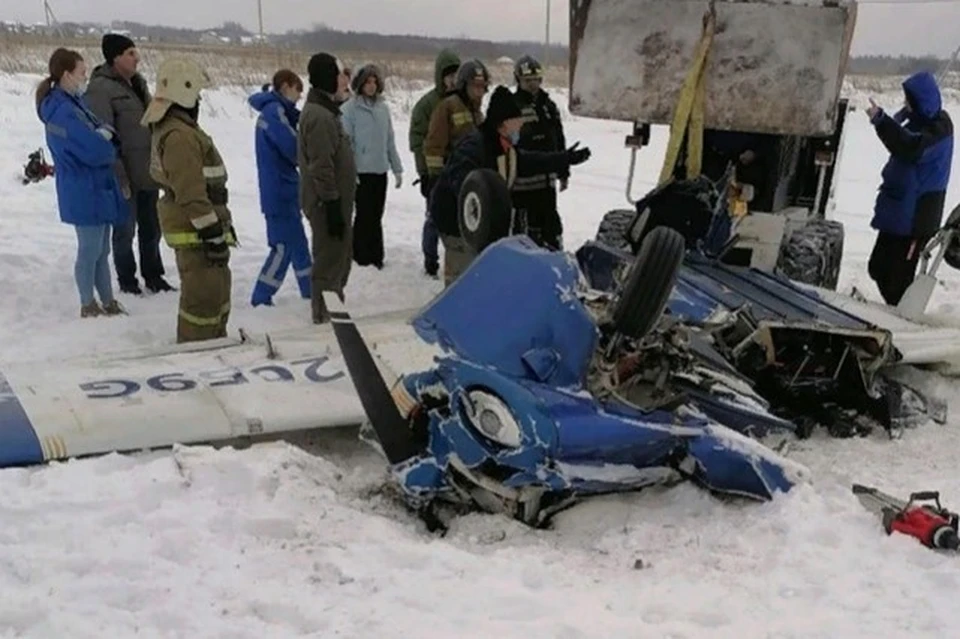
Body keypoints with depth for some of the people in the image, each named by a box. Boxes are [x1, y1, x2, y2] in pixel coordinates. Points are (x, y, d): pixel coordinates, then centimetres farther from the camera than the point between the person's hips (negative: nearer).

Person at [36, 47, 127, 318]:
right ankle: (89, 306, 17)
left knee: (101, 250, 15)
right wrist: (107, 141, -4)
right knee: (90, 251, 3)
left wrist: (103, 136, -10)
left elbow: (102, 130, 12)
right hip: (85, 193, -9)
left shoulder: (74, 102, 10)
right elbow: (95, 151, -24)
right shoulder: (63, 111, -21)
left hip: (99, 189, 9)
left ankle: (108, 303, 25)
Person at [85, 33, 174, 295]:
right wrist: (119, 178, -21)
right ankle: (127, 281, 18)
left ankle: (153, 277, 28)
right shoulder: (100, 88, -13)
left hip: (148, 172, 7)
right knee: (126, 230, 4)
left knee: (151, 229, 15)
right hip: (127, 176, -7)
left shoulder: (138, 82, 12)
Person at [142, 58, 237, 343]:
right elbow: (191, 193, -25)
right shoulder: (179, 136, -21)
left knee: (217, 285, 22)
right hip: (195, 231, -11)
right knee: (204, 295, -6)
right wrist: (214, 234, -21)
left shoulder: (173, 127, 15)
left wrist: (221, 224, 25)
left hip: (195, 224, 11)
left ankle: (215, 342, 35)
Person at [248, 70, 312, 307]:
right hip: (279, 190, -10)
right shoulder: (274, 110, -15)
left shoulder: (274, 110, 16)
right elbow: (294, 149, -20)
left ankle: (309, 291, 27)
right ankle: (261, 298, 1)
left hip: (283, 189, 10)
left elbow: (288, 145, 8)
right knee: (284, 246, -5)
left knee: (298, 242, 17)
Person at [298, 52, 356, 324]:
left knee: (339, 257, 20)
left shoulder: (325, 111, 16)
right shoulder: (319, 116, -18)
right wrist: (332, 205, -22)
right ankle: (325, 317, 4)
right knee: (330, 261, -4)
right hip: (328, 204, -11)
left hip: (336, 201, 11)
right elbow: (321, 167, -23)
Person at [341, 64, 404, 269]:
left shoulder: (383, 107, 9)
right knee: (364, 215, -1)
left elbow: (390, 140, 13)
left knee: (376, 216, 11)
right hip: (361, 171, -5)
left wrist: (397, 168, 11)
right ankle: (361, 258, 11)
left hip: (380, 170, 5)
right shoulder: (350, 108, -6)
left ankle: (375, 256, 20)